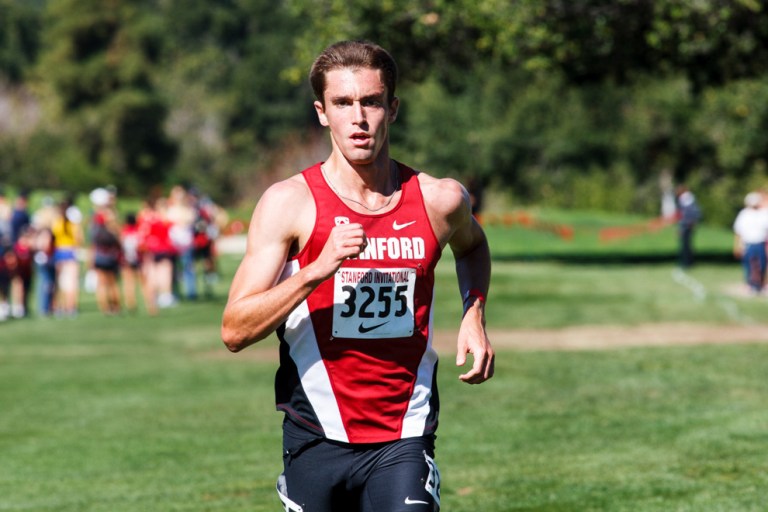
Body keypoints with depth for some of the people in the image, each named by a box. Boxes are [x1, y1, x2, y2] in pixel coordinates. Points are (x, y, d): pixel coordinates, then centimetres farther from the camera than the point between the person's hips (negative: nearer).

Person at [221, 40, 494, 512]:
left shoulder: (439, 200, 0)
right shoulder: (289, 203, -6)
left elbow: (472, 245, 27)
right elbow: (235, 330, -12)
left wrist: (475, 317, 10)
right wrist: (319, 269, -24)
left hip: (405, 441, 0)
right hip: (317, 438, 0)